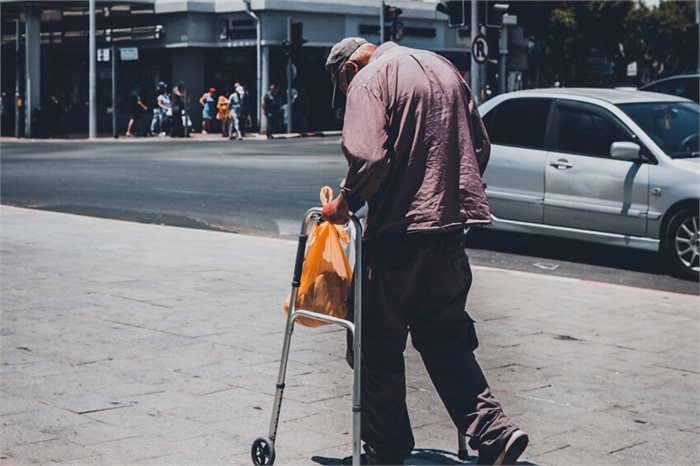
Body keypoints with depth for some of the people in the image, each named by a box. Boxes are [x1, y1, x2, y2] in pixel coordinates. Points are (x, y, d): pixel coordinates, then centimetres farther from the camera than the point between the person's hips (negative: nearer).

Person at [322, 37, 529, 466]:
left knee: (379, 345, 6)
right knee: (445, 339, 15)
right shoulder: (443, 68, 17)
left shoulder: (369, 80, -7)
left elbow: (368, 157, -21)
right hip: (452, 225, 8)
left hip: (399, 228, -7)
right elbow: (480, 145, 19)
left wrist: (346, 201, -5)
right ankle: (493, 431, 4)